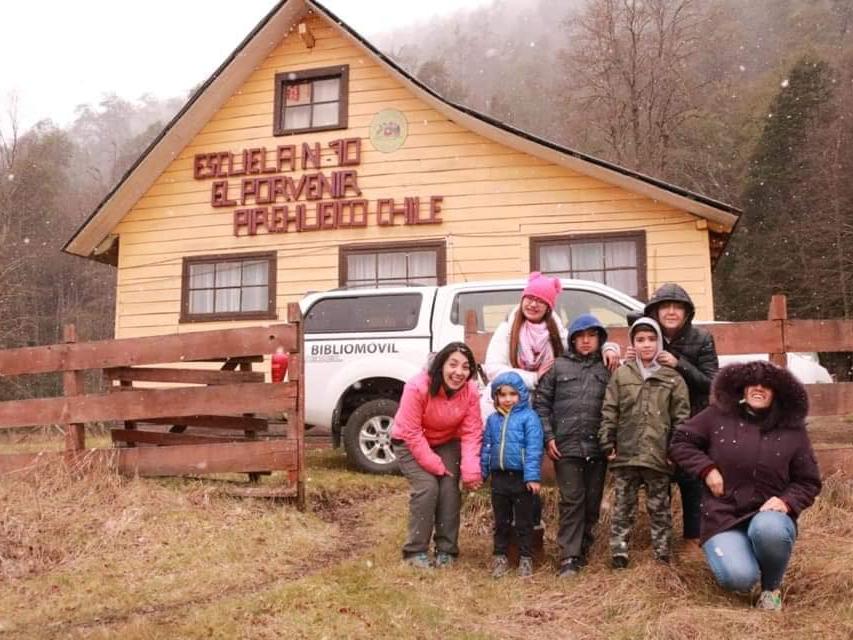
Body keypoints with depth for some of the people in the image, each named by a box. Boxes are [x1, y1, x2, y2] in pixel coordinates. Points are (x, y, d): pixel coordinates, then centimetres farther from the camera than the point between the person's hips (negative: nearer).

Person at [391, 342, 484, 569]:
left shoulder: (471, 391, -19)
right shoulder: (417, 387, -32)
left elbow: (471, 433, -18)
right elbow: (412, 433, -27)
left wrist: (470, 470, -30)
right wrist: (436, 466, -25)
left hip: (446, 443, 4)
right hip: (409, 443, -4)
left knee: (450, 489, -11)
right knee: (427, 487, -19)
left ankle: (446, 550, 6)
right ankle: (416, 551, -5)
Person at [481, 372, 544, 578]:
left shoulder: (528, 417, -9)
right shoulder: (493, 419, 8)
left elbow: (534, 449, -13)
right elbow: (486, 447, 14)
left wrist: (533, 476, -18)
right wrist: (481, 472, 13)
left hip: (521, 477, -5)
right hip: (499, 477, 5)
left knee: (524, 521, 7)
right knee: (501, 521, 15)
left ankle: (526, 559, 18)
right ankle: (500, 557, 26)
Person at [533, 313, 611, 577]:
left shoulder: (608, 369, 9)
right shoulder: (558, 366, 7)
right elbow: (541, 402, 5)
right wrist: (548, 436, -3)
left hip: (597, 447, 2)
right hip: (566, 446, -2)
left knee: (592, 502, 8)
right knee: (572, 501, -3)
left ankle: (583, 550, 22)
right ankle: (570, 557, 0)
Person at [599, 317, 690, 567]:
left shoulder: (672, 378, 2)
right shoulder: (621, 374, 4)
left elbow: (681, 417, 2)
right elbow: (609, 412, 4)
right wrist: (607, 443, -2)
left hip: (658, 455, 0)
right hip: (626, 453, 1)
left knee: (659, 507, 9)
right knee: (623, 505, 7)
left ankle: (663, 554, 18)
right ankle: (618, 553, 12)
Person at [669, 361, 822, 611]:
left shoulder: (792, 430, 2)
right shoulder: (718, 416, -1)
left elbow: (809, 482, 8)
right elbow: (680, 442, 5)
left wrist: (788, 501, -12)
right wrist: (707, 469, -9)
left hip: (769, 515, 1)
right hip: (724, 518, -1)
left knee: (769, 529, -39)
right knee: (739, 578, -28)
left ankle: (771, 587, -5)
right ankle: (731, 553, 13)